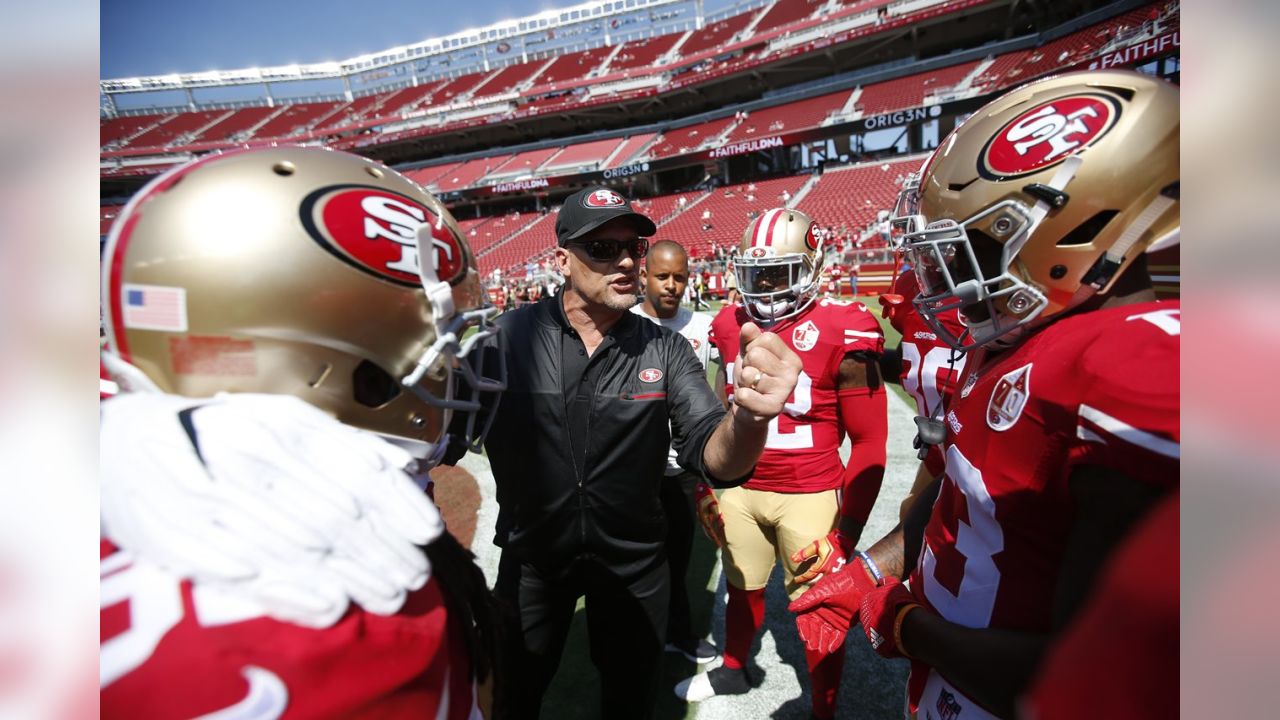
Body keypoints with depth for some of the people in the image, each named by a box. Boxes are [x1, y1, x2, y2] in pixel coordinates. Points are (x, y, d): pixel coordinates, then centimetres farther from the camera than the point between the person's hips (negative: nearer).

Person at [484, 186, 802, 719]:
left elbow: (714, 459, -23)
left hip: (633, 563, 1)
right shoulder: (511, 337, -16)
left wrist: (748, 417, -44)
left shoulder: (665, 350, -12)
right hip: (531, 560, 0)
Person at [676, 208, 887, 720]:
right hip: (741, 490, 5)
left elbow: (870, 443, -12)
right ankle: (733, 671, 50)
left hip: (809, 497, -4)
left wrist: (845, 533, -15)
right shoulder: (732, 327, 0)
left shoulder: (841, 336, -16)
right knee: (741, 588, 23)